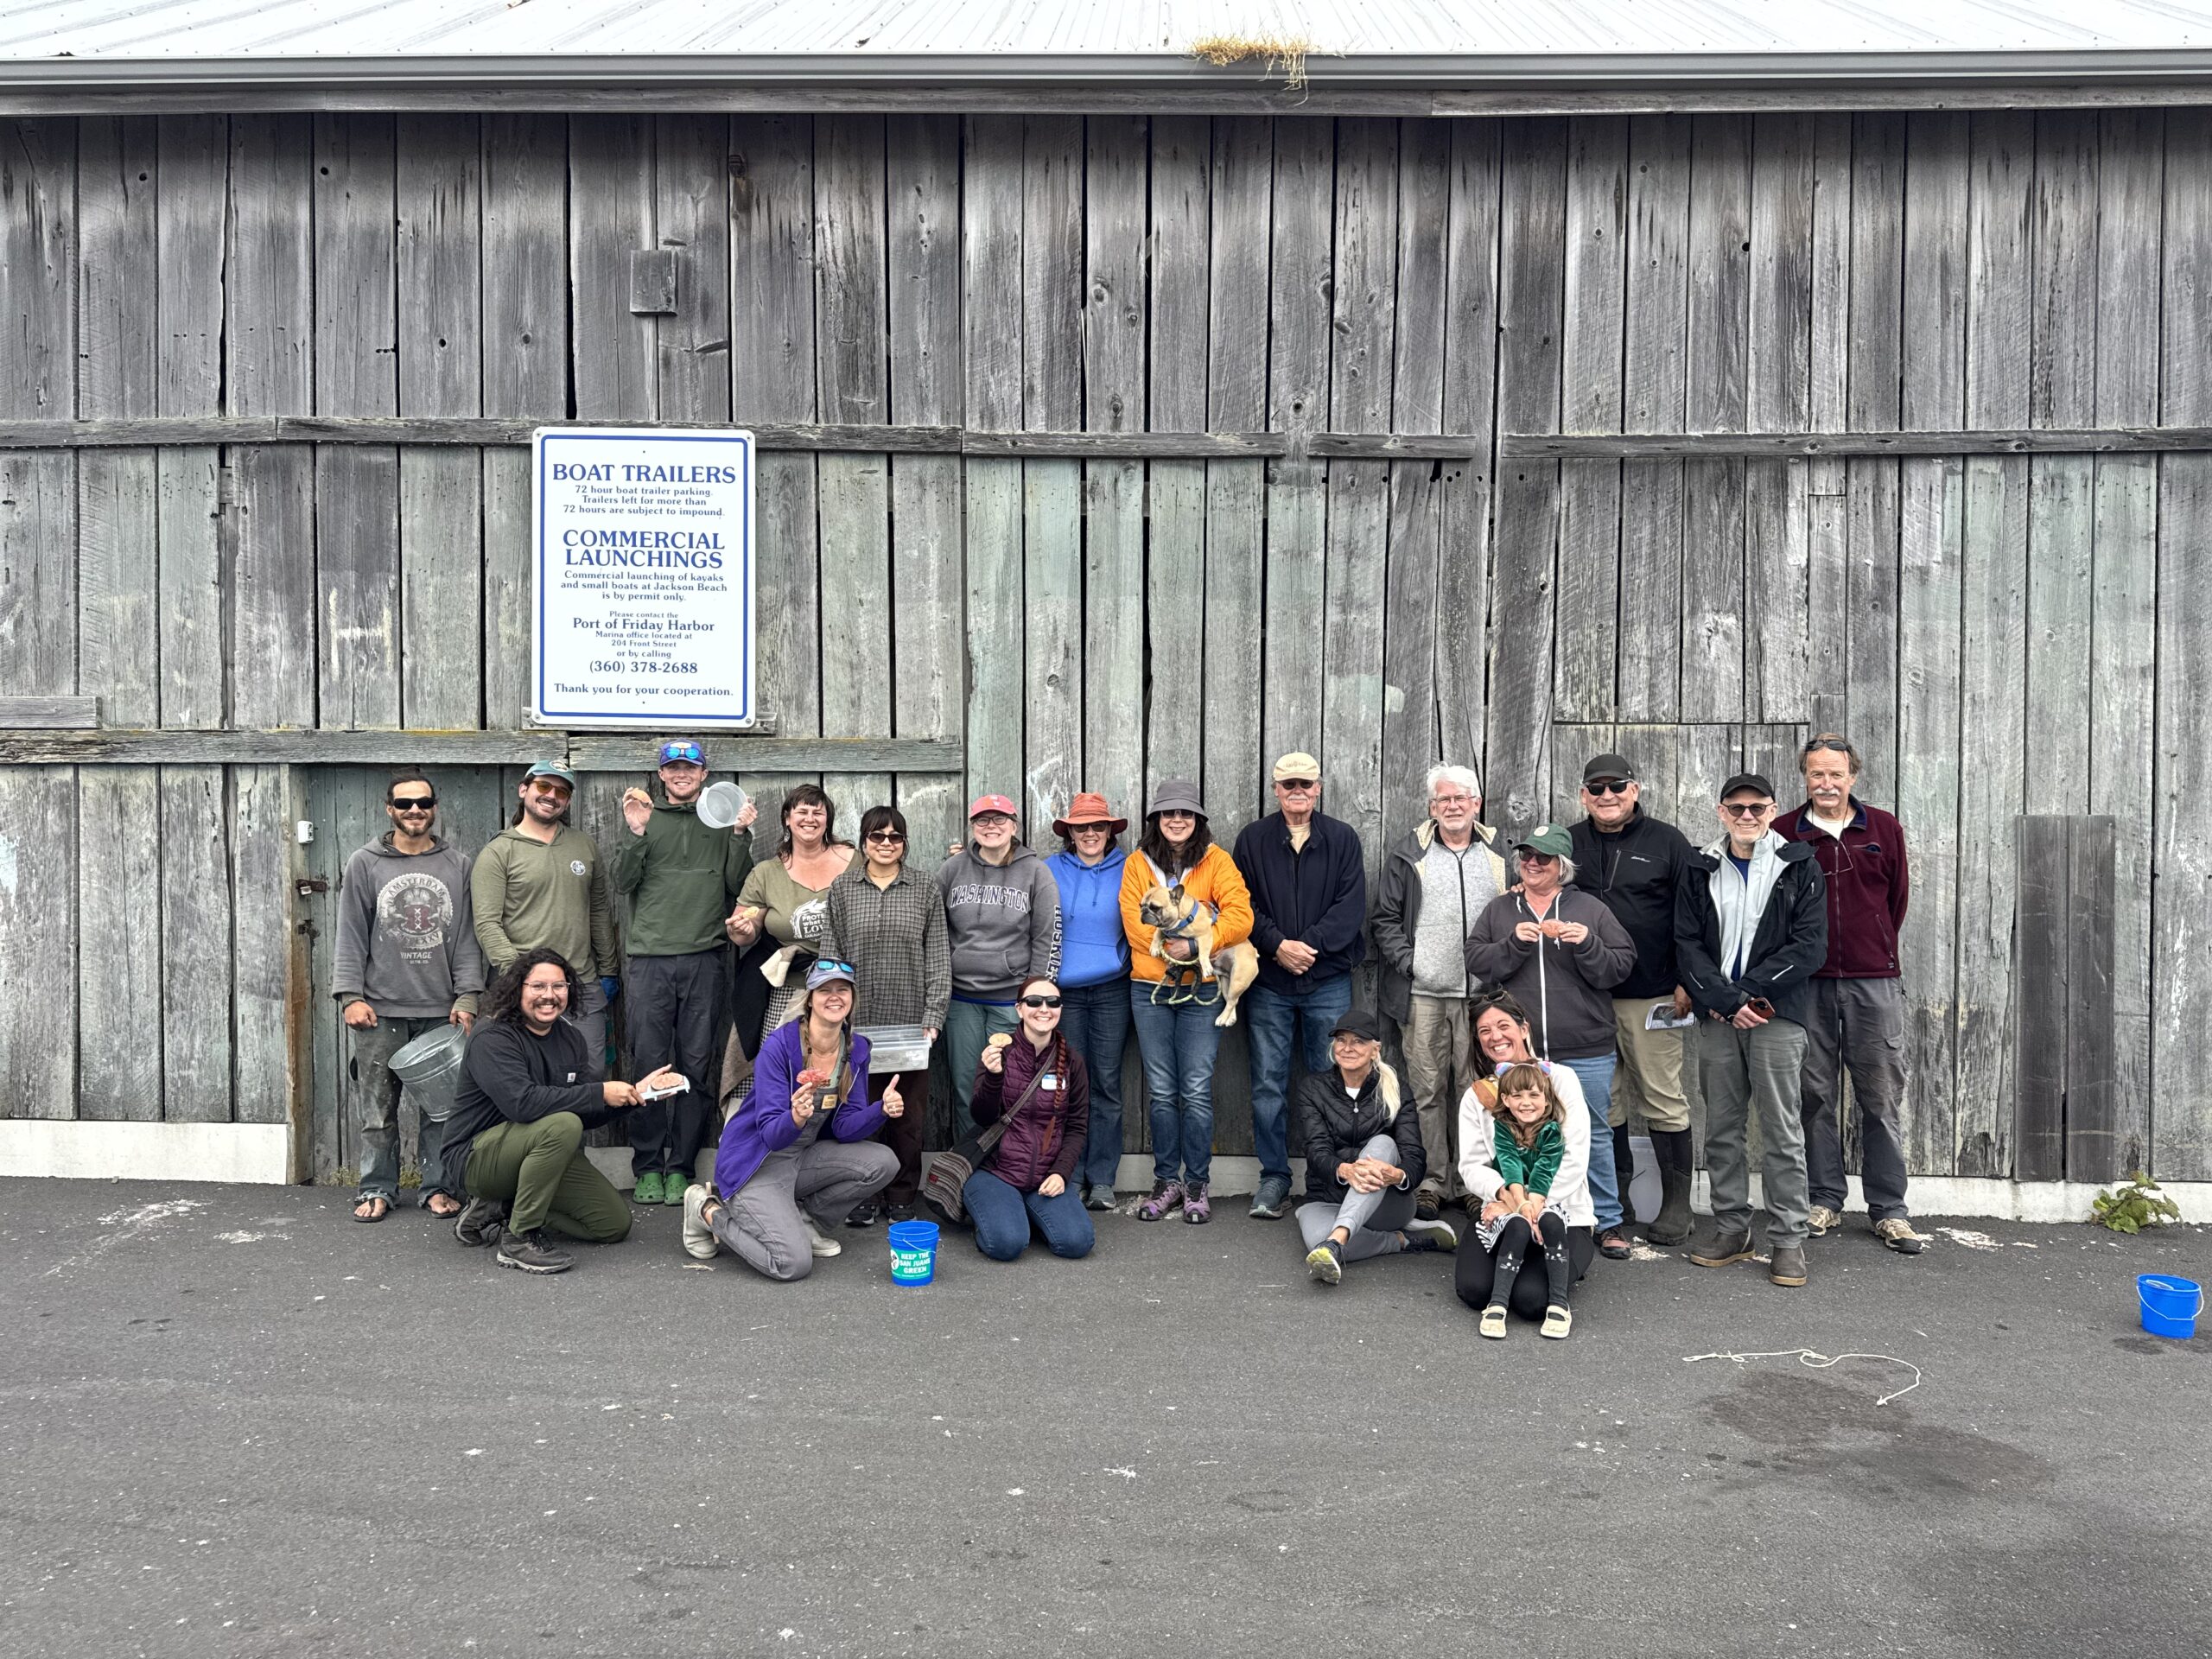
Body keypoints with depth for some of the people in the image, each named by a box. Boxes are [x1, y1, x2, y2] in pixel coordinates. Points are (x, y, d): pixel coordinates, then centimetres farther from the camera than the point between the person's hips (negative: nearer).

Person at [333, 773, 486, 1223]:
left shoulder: (458, 865, 8)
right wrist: (351, 995, -5)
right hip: (379, 1009, 0)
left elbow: (467, 936, 6)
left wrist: (467, 996, -2)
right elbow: (350, 937, 4)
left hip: (442, 1009, 1)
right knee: (377, 1107, 4)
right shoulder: (365, 864, 6)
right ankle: (378, 1189, 16)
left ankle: (438, 1186, 14)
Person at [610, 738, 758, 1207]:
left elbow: (737, 886, 6)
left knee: (696, 1065, 2)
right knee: (648, 1063, -1)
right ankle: (647, 1166, 8)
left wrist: (740, 836, -5)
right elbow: (623, 882, 3)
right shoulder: (644, 815, 12)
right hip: (650, 956, 0)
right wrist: (636, 833, -10)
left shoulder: (721, 819, 12)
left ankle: (681, 1167, 9)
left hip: (705, 957, 0)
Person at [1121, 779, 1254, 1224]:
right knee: (1161, 1091, 6)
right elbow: (1135, 922, -4)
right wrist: (1173, 948, -17)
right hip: (1150, 988, 2)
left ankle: (1198, 1185, 8)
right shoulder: (1138, 864, 7)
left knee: (1197, 1091, -3)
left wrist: (1196, 946, -20)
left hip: (1202, 990, -2)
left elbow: (1240, 916, -10)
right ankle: (1167, 1181, 16)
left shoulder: (1215, 860, 2)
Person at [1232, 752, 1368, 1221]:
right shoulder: (1252, 839, 8)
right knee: (1268, 1084, 3)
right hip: (1268, 982, 1)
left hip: (1329, 979, 0)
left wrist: (1310, 944, -13)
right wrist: (1278, 945, -13)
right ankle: (1274, 1178, 12)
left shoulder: (1343, 839, 6)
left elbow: (1351, 905, -2)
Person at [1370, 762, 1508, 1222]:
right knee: (1428, 1089, 1)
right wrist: (1406, 962, -6)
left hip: (1481, 994, 1)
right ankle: (1431, 1182, 8)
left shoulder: (1500, 854, 11)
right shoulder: (1408, 855, 7)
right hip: (1423, 993, -1)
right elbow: (1386, 918, 6)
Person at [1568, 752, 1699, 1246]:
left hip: (1652, 995, -3)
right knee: (1604, 1100, 9)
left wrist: (1686, 981, -6)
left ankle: (1676, 1205, 10)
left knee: (1664, 1101, 0)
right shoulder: (1569, 845, 11)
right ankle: (1614, 1199, 20)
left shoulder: (1667, 842, 3)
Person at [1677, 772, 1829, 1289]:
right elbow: (1687, 945, 3)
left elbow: (1810, 946, -6)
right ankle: (1731, 1228, 19)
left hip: (1777, 1014, -3)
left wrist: (1746, 989, -12)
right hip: (1716, 1018, 3)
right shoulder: (1701, 871, 9)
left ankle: (1787, 1238, 7)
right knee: (1722, 1129, 8)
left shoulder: (1799, 867, 2)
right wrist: (1726, 1001, -11)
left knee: (1782, 1131, -1)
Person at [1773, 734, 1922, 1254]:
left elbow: (1897, 898, 15)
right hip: (1807, 984, 0)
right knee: (1816, 1097, 5)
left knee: (1881, 1098, 4)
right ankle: (1824, 1202, 16)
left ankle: (1889, 1210, 12)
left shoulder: (1884, 829, 6)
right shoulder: (1782, 833, 3)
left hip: (1874, 982, 0)